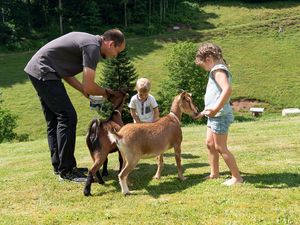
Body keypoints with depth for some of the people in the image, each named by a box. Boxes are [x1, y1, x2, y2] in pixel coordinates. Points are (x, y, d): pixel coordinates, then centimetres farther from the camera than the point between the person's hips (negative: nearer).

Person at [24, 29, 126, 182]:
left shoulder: (88, 40, 14)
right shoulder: (93, 47, -16)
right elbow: (88, 86, -19)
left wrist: (85, 92, 9)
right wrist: (105, 92, 1)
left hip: (36, 70, 11)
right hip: (44, 72, -11)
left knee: (54, 120, 13)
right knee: (67, 117, -11)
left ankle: (58, 165, 21)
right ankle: (66, 170, -6)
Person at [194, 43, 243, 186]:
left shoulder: (218, 70, -16)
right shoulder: (216, 70, 16)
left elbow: (227, 89, -34)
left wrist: (216, 109, -35)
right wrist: (206, 111, 28)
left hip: (220, 115, -10)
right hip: (214, 115, 10)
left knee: (220, 147, -3)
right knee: (210, 143, 17)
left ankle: (237, 177, 6)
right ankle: (214, 173, 28)